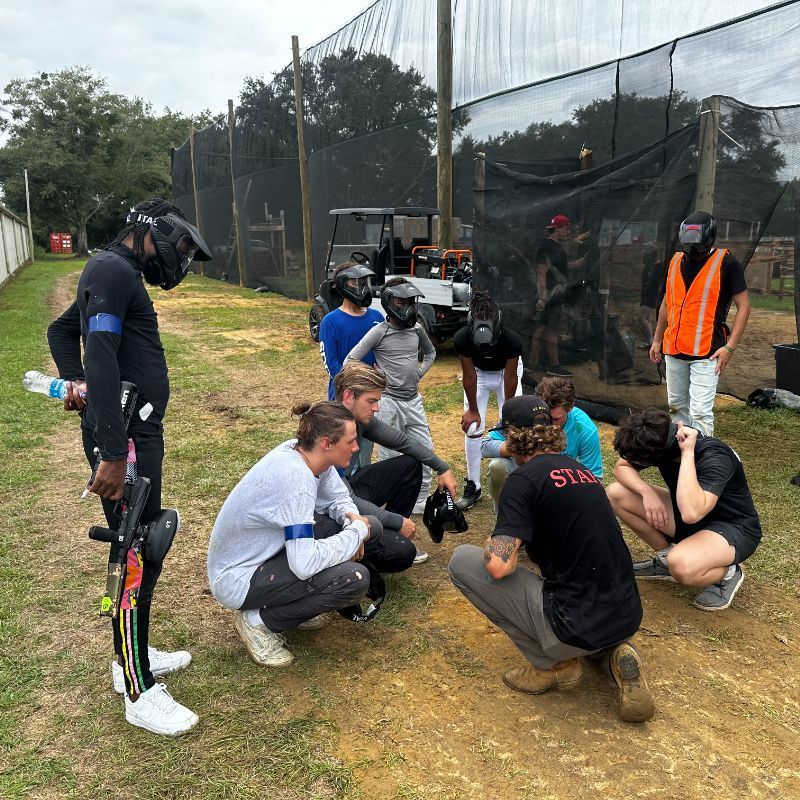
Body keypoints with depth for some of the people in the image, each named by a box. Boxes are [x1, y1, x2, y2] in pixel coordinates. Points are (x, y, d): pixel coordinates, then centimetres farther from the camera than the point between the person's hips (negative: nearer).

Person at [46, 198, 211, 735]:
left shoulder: (120, 275, 19)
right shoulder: (113, 270, -13)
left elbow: (60, 330, 32)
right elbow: (102, 358, -24)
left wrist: (75, 379, 15)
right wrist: (113, 453, -28)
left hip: (139, 431, 10)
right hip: (125, 439, -10)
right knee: (137, 556, -4)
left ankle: (135, 655, 33)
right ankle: (140, 694, 8)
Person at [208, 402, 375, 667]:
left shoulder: (301, 451, -7)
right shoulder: (295, 479, -32)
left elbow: (337, 498, 9)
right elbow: (305, 564, -35)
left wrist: (352, 519, -12)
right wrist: (357, 531, -22)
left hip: (264, 551, 9)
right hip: (237, 579, -9)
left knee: (359, 525, 4)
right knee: (354, 579, -23)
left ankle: (292, 603, 14)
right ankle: (258, 620, -5)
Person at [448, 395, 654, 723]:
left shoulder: (523, 479, -11)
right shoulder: (582, 471, 12)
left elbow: (499, 565, -19)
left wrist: (491, 546, 3)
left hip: (577, 627, -8)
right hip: (628, 618, 8)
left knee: (462, 561, -1)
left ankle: (554, 664, 6)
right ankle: (616, 653, 10)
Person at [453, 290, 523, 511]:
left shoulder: (511, 340, -36)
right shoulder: (462, 338, -33)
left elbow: (510, 378, -23)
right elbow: (469, 375, -21)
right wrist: (472, 410, -12)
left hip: (505, 372, -1)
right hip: (478, 373, 1)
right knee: (472, 428, -4)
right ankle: (473, 485, 6)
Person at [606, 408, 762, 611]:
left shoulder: (714, 458, -32)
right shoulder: (661, 442, -14)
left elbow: (691, 513, -47)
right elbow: (622, 467, 0)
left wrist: (687, 453, -42)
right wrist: (647, 492, -20)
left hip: (734, 528, -7)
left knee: (682, 566, -39)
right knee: (616, 494, -7)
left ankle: (727, 573, -3)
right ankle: (667, 557, 8)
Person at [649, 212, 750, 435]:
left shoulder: (726, 263, -7)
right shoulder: (676, 261, 9)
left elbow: (743, 306, -7)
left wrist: (730, 347, -15)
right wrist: (657, 340, 18)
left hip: (706, 353, -6)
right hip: (674, 350, 6)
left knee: (700, 413, -10)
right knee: (677, 406, 14)